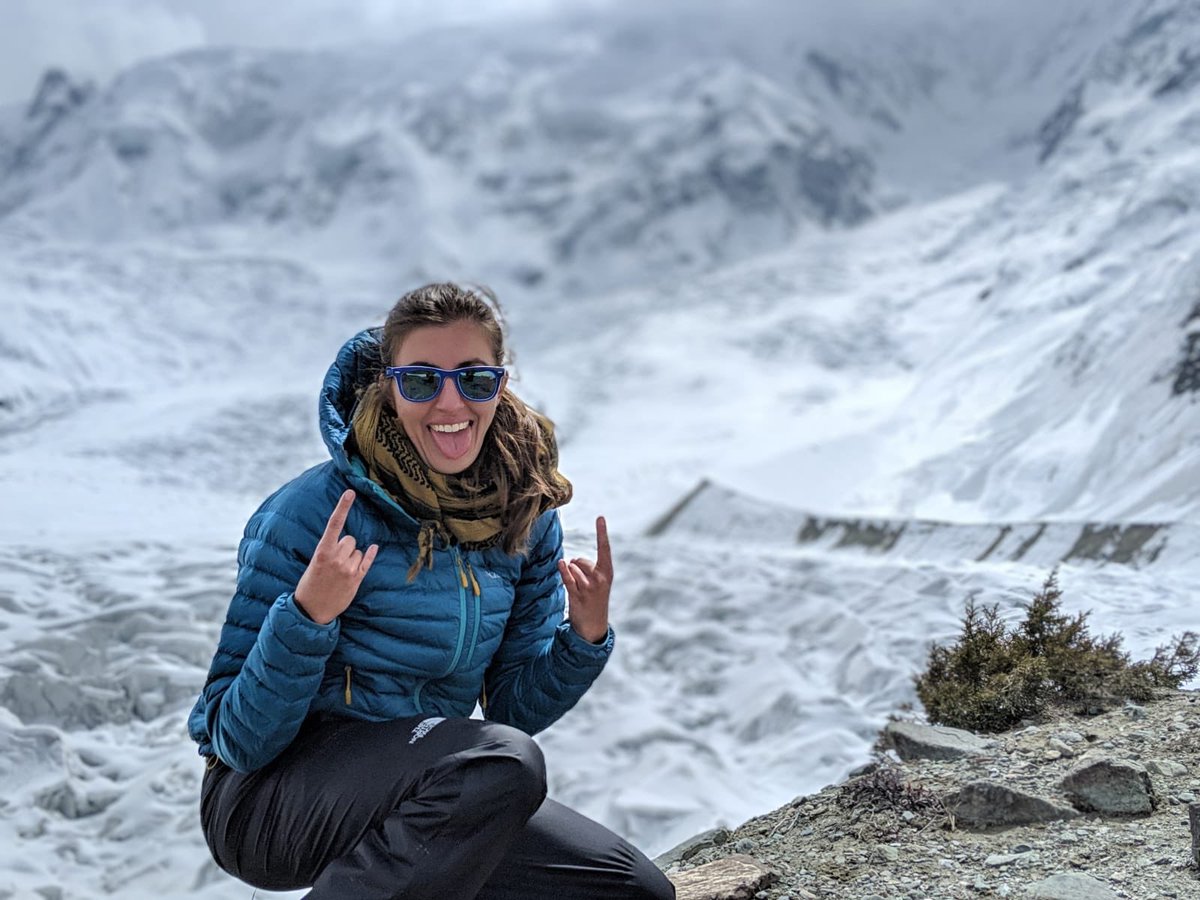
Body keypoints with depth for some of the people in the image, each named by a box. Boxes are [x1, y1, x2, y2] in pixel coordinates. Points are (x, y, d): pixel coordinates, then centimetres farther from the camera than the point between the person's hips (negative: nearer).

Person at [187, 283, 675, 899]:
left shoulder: (526, 518, 0)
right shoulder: (310, 514, -17)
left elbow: (515, 707, 9)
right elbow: (238, 742, -17)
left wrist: (584, 641, -9)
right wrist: (306, 618, -32)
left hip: (421, 801, 7)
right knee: (502, 761, -33)